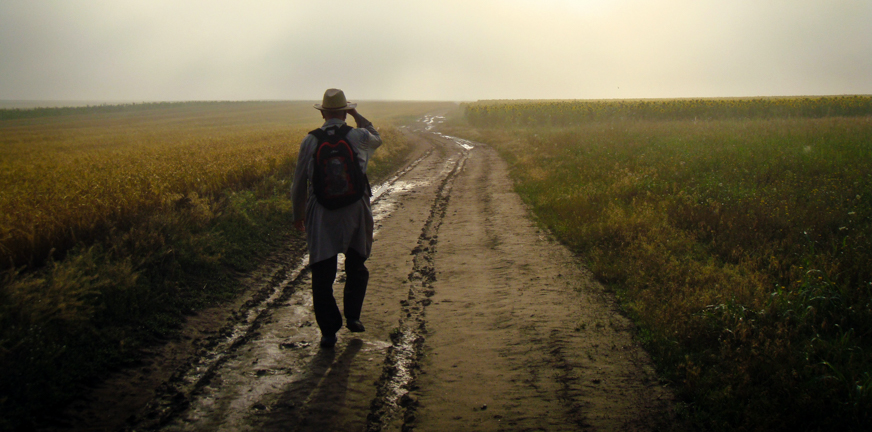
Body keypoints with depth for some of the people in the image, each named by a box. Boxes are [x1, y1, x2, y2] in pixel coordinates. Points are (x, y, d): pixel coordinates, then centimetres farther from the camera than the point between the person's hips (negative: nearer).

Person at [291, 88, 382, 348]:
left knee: (323, 274, 6)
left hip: (321, 216, 0)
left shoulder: (309, 141, -2)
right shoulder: (359, 137, -3)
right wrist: (357, 116, 27)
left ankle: (329, 331, 8)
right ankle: (352, 316, 19)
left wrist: (298, 214, 18)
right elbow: (376, 139, 24)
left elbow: (299, 182, 5)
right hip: (355, 212, 1)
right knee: (356, 267, 22)